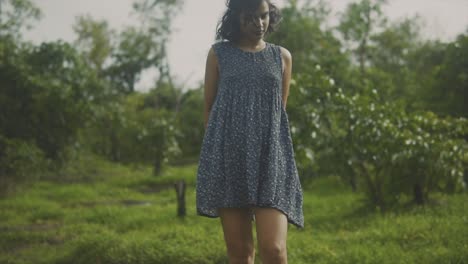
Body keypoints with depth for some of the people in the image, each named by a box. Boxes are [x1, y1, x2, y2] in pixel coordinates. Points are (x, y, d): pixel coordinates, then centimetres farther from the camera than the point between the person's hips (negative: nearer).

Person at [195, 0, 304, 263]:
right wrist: (218, 150, 8)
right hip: (228, 157, 0)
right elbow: (209, 106, 11)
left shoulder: (282, 56, 12)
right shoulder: (219, 53, 8)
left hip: (270, 158, 0)